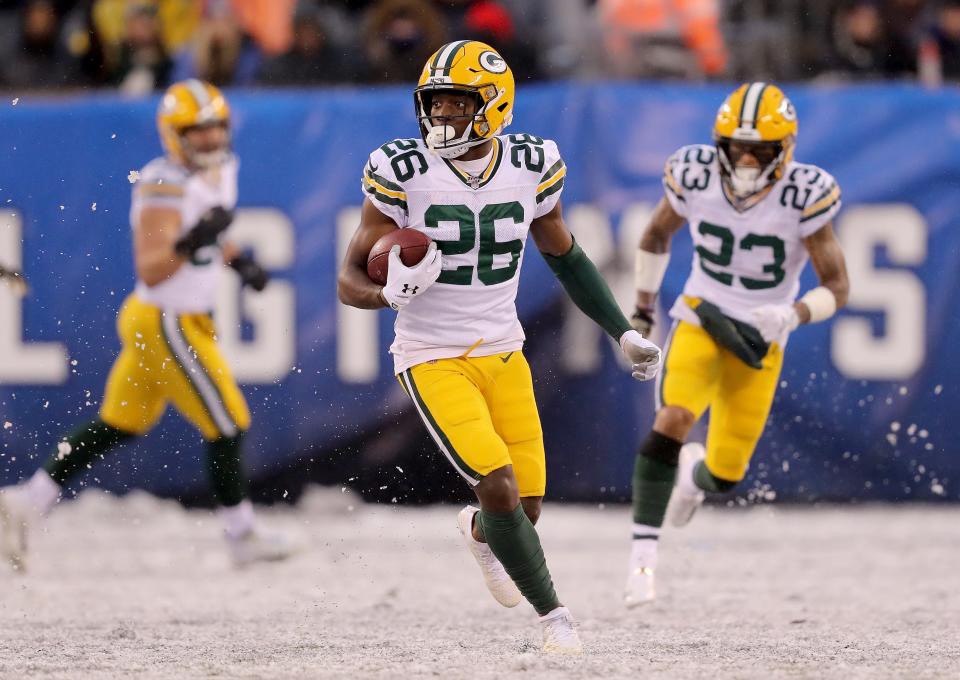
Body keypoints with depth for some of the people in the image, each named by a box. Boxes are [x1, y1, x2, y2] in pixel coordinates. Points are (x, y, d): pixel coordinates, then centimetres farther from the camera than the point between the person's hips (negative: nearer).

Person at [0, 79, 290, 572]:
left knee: (117, 428, 14)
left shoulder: (221, 169, 7)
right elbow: (150, 271, -28)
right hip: (168, 324, -9)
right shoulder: (166, 186, -22)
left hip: (150, 322, 9)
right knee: (227, 424, -1)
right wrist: (190, 243, -43)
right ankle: (242, 536, 13)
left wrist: (238, 261, 10)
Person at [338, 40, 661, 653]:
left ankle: (478, 533, 41)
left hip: (503, 353, 4)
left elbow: (566, 258, 14)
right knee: (499, 486, -19)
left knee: (527, 506, 3)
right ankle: (554, 614, 0)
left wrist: (624, 333, 13)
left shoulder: (531, 166, -3)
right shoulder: (403, 172, -14)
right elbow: (351, 280, -9)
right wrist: (389, 292, -32)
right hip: (433, 360, -4)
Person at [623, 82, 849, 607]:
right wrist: (641, 313, 9)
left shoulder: (803, 196, -20)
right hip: (700, 321, 0)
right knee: (672, 420, -28)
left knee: (725, 475, 3)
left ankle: (697, 473, 43)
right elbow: (656, 237, 8)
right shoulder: (695, 177, -13)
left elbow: (836, 287, -14)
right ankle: (643, 553, -26)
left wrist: (788, 318, -32)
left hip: (758, 341, 0)